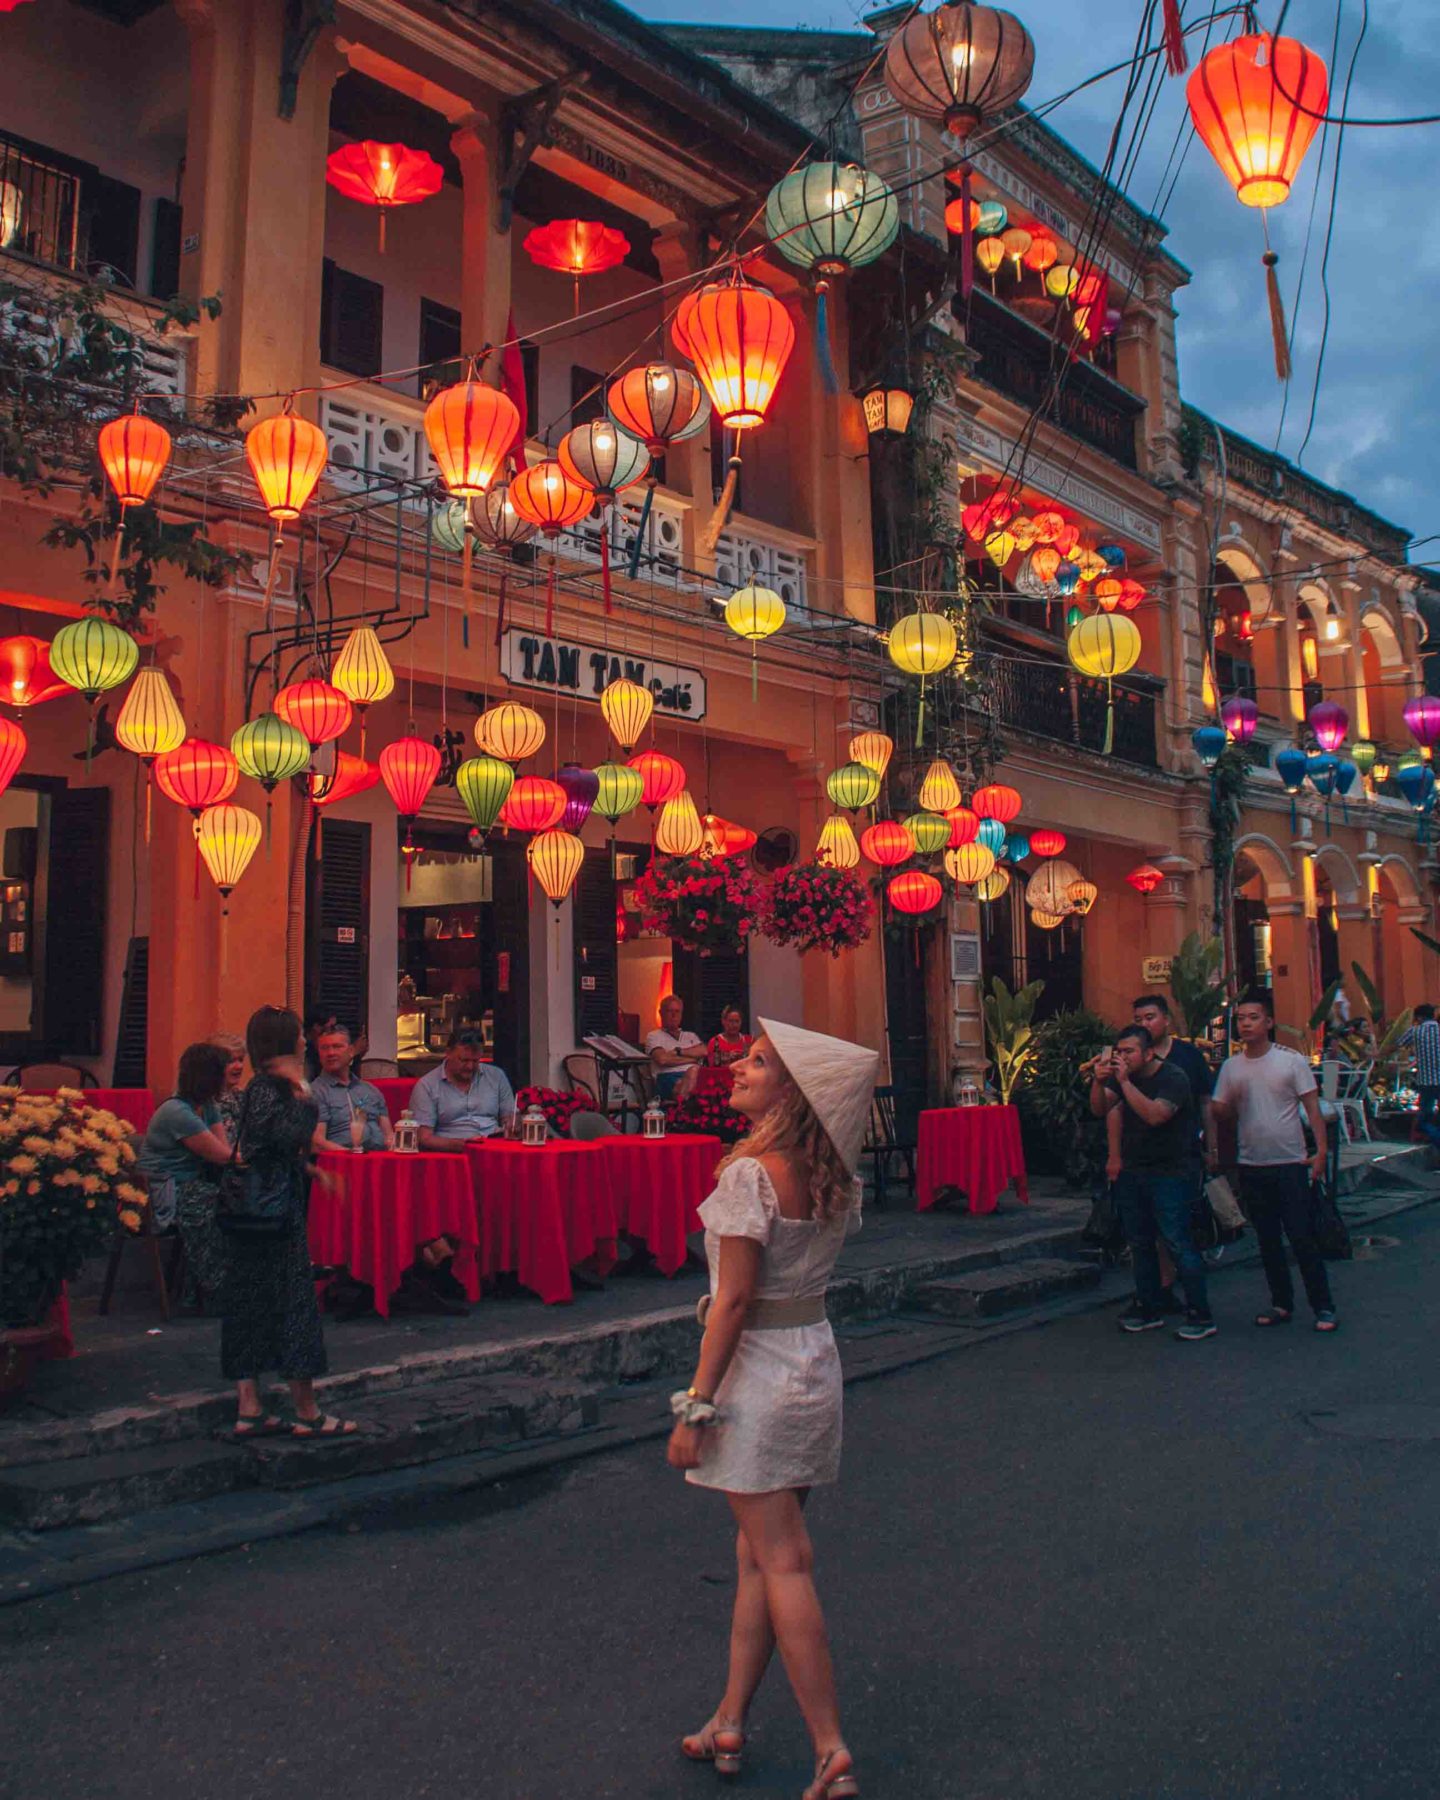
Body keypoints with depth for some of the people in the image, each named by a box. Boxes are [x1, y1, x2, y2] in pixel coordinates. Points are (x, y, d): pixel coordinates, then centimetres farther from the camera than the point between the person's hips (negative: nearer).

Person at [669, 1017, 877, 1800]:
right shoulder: (832, 1178, 2)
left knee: (781, 1563, 2)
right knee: (757, 1552, 17)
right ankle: (729, 1722, 28)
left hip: (760, 1368, -8)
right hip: (817, 1359, 8)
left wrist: (695, 1405, -16)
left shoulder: (749, 1174, -20)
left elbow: (734, 1300, -20)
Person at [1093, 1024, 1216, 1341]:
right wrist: (1100, 1081, -12)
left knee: (1179, 1243, -9)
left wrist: (1125, 1082, -31)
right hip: (1132, 1172, 7)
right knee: (1139, 1243, 11)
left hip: (1169, 1174, -7)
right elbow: (1102, 1107, 3)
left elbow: (1155, 1115, -30)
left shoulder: (1172, 1078, -15)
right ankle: (1149, 1309, 22)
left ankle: (1200, 1317, -2)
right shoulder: (1121, 1075, 6)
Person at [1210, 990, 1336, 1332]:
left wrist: (1321, 1151, -13)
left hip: (1290, 1163, -4)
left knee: (1302, 1237, -4)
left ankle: (1323, 1306, 7)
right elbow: (1220, 1113, 8)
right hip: (1251, 1165, 4)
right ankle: (1282, 1303, 22)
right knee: (1268, 1240, 11)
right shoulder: (1231, 1066, 5)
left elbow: (1312, 1108, -4)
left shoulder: (1291, 1060, -5)